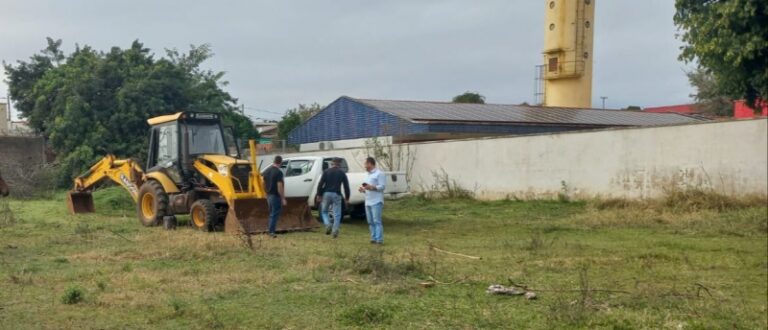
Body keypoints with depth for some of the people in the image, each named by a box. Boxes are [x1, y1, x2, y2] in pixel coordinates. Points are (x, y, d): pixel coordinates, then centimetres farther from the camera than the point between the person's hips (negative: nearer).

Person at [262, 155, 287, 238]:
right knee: (275, 214, 0)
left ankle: (270, 229, 22)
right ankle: (271, 231, 1)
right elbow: (279, 187, -21)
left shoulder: (266, 171, 7)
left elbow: (264, 184, 13)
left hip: (269, 195, 8)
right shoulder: (278, 172, -18)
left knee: (272, 213, 19)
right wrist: (283, 198, -17)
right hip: (276, 196, -8)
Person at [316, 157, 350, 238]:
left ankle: (328, 224, -6)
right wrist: (347, 198, 10)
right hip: (336, 195, 0)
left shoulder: (326, 171, 5)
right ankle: (335, 231, -4)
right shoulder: (342, 173, 7)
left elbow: (320, 184, -2)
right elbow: (346, 186, 5)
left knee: (324, 211, 16)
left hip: (327, 194, 0)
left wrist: (319, 195, 4)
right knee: (337, 214, 5)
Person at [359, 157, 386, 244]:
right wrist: (363, 189, 8)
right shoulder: (368, 175, 22)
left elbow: (382, 187, -12)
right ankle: (373, 238, 11)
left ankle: (379, 239, -12)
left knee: (377, 221, -11)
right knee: (370, 222, 7)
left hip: (376, 202, -8)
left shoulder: (379, 174, -5)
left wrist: (371, 187, -24)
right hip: (368, 202, 8)